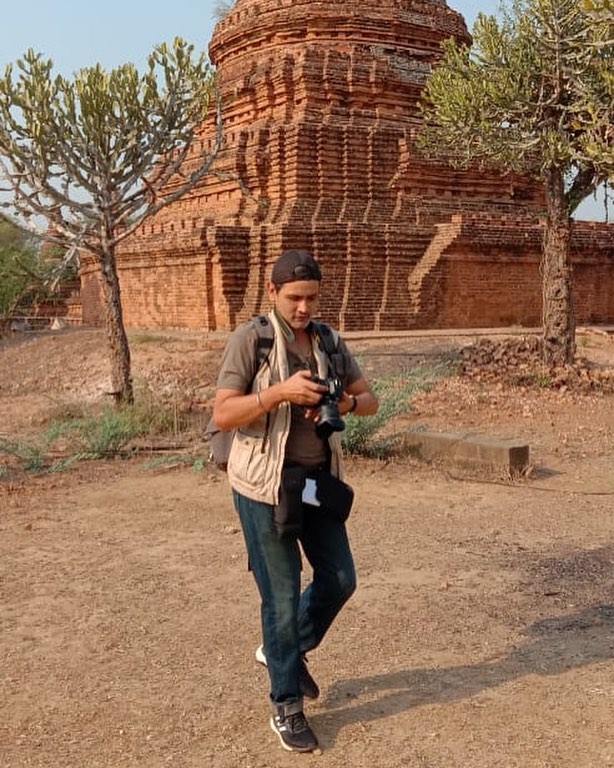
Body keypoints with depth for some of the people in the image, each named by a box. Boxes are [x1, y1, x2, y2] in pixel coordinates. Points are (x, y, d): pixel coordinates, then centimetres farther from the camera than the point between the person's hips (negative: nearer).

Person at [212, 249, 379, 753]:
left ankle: (285, 650, 39)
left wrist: (348, 403, -14)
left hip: (319, 478, 6)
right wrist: (280, 392, -27)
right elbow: (223, 415, -14)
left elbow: (370, 400, 8)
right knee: (282, 595, 3)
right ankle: (286, 706, 20)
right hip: (266, 484, -6)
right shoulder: (250, 339, -9)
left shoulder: (329, 341, 7)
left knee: (339, 580, 13)